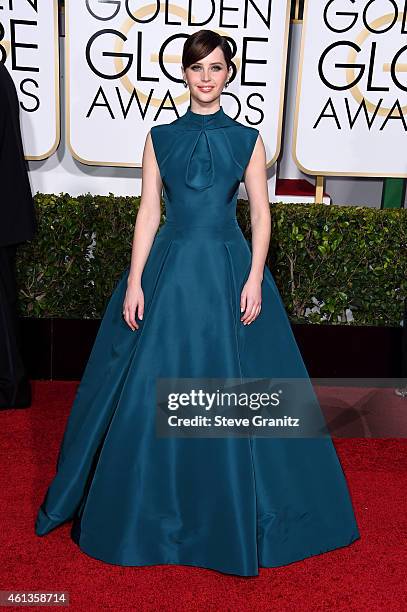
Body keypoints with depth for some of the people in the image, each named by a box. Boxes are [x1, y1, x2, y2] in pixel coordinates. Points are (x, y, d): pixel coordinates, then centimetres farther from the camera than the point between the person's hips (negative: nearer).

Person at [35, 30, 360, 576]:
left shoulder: (247, 139, 5)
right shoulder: (160, 137, 7)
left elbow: (261, 213, 3)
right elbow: (148, 212, 3)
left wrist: (255, 278, -9)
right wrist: (134, 281, -4)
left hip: (228, 270, -1)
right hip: (169, 269, 1)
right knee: (151, 388, 4)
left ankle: (234, 515, 25)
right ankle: (149, 509, 27)